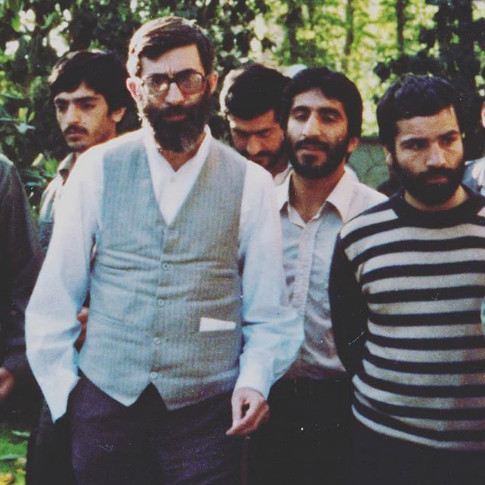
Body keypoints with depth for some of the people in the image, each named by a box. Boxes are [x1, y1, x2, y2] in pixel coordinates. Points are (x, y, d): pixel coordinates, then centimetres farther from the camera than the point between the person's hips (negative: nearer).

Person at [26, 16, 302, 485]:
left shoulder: (251, 183, 0)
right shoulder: (97, 169, 1)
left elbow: (268, 311, 4)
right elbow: (54, 297, 5)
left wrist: (254, 379, -10)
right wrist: (61, 385, 2)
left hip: (205, 411, -1)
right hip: (104, 402, 1)